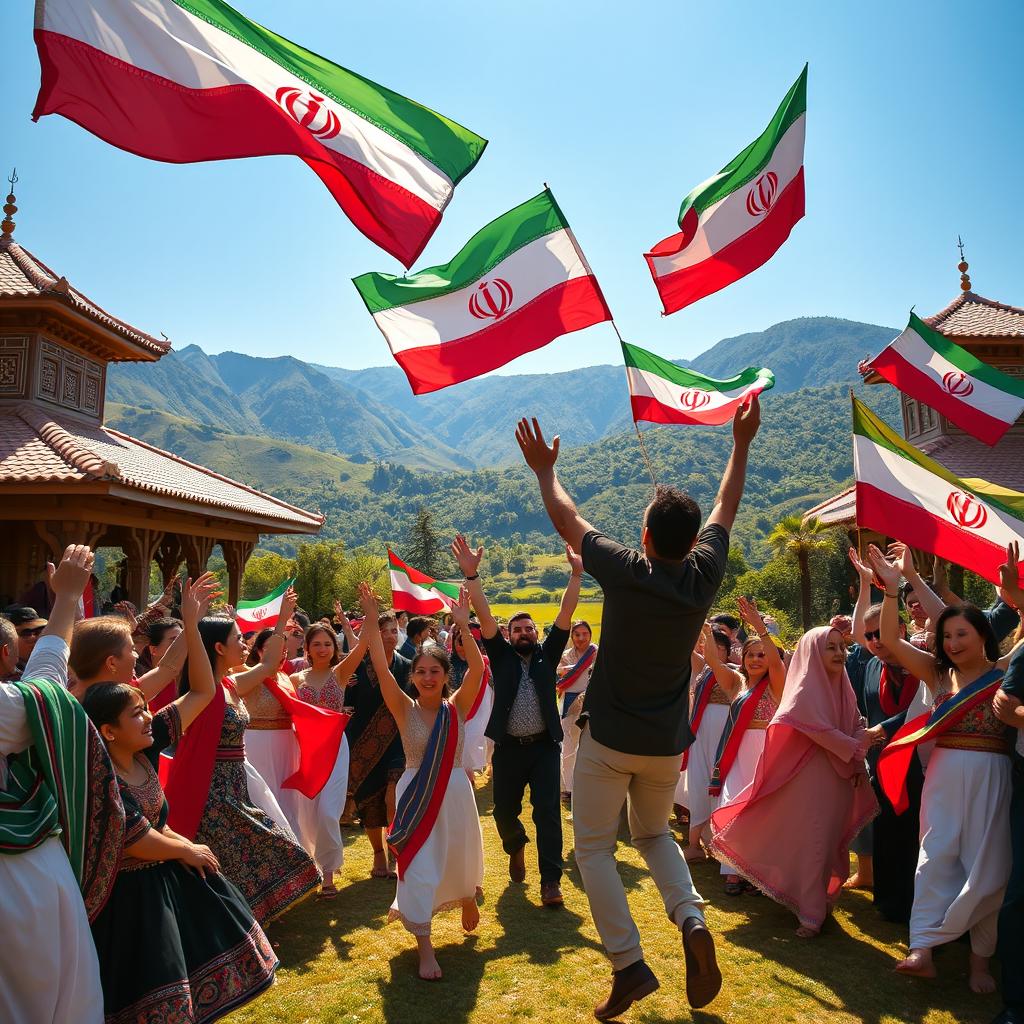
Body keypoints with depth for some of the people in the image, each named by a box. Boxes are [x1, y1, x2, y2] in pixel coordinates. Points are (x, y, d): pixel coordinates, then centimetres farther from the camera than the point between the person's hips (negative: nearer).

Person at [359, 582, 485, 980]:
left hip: (455, 791, 2)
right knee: (417, 865, -2)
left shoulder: (457, 706, -8)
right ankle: (424, 947, 13)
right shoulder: (405, 708, -9)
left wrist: (463, 625, -33)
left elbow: (477, 667, -23)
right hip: (416, 793, -2)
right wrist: (371, 621, -31)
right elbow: (382, 670, -22)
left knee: (461, 858, 21)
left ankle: (467, 901, 54)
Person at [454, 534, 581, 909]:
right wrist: (471, 575, -20)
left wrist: (576, 573, -14)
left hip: (545, 747, -1)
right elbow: (485, 617, -8)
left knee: (548, 813, -4)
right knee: (504, 812, 12)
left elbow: (565, 614, -4)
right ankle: (516, 848, 43)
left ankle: (550, 880, 6)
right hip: (509, 748, 1)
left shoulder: (547, 654, 6)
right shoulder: (501, 656, 4)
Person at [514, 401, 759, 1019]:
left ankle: (630, 966, 8)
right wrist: (742, 444, 18)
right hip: (667, 744, 4)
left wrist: (546, 469, 11)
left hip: (609, 741, -4)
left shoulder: (625, 572, -19)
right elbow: (726, 510, 7)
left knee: (594, 848, 11)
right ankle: (691, 921, 5)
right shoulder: (704, 576, -9)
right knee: (655, 834, 26)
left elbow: (567, 519, -5)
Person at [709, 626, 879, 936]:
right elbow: (823, 733, -17)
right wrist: (856, 751, -7)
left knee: (831, 845, 13)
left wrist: (858, 762, -4)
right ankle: (811, 914, 9)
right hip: (812, 779, -6)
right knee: (812, 845, -2)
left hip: (842, 779, 6)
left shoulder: (843, 689, 8)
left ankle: (821, 903, 28)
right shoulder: (805, 690, -13)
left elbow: (858, 725, 10)